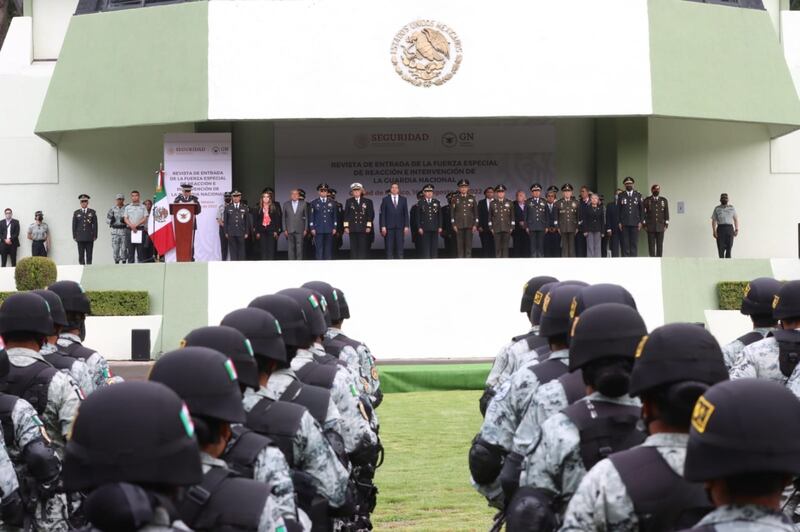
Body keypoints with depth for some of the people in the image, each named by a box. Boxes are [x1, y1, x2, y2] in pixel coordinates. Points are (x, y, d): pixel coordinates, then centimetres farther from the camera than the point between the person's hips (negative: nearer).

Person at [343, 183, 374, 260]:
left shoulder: (367, 201, 7)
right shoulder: (349, 201, 9)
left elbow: (371, 215, 5)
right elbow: (346, 215, 7)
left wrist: (368, 226, -4)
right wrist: (346, 226, -1)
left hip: (364, 229, -1)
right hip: (353, 229, 1)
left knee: (363, 248, -3)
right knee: (354, 248, 0)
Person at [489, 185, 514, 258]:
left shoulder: (509, 203, 9)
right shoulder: (492, 203, 8)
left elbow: (512, 216, 10)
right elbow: (490, 217, 10)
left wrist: (511, 227, 4)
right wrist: (491, 228, 4)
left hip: (507, 229, 0)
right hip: (496, 229, 0)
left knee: (505, 247, -2)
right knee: (497, 247, -2)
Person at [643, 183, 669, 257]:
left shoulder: (664, 200, 9)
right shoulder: (647, 200, 5)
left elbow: (666, 213, 9)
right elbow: (643, 212, 3)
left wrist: (666, 225, 3)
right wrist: (644, 224, -3)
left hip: (660, 227, 1)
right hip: (650, 227, -1)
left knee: (660, 245, 1)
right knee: (651, 245, -3)